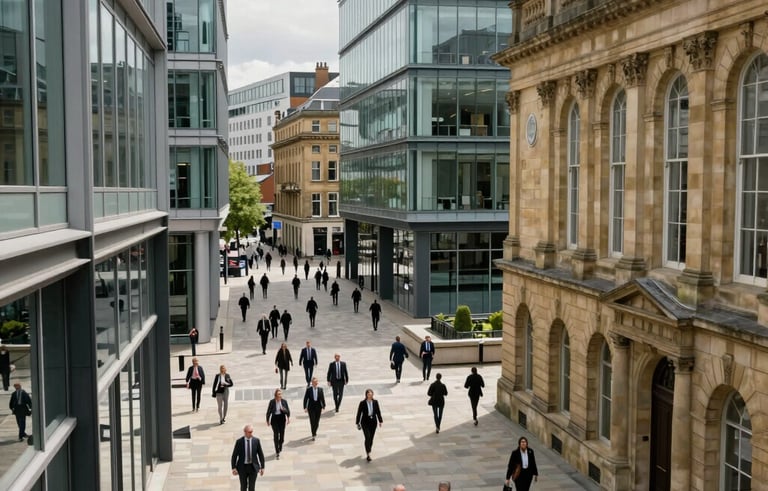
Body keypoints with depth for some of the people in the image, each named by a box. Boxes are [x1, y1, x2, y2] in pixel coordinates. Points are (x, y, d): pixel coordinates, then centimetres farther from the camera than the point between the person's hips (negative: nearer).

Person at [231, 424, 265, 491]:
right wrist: (234, 468, -9)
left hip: (253, 467, 0)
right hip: (242, 467, 0)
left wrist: (262, 467, 0)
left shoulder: (256, 441, -7)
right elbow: (234, 455, -4)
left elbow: (261, 454, 0)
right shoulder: (239, 441, -10)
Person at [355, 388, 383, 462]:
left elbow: (378, 412, 5)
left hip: (373, 422, 3)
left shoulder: (375, 402, -4)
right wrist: (358, 423, -2)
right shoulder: (362, 403, -12)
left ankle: (368, 453, 25)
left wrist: (380, 421, 4)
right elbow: (359, 413, -5)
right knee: (367, 438, -15)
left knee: (371, 438, 10)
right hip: (365, 423, -3)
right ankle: (368, 454, -14)